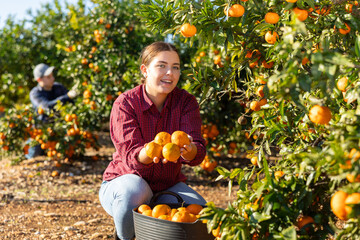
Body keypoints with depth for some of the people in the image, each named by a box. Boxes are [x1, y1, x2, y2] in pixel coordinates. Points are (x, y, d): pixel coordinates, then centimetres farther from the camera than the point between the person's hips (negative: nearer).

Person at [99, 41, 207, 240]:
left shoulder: (186, 102, -9)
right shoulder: (125, 104, -17)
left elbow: (199, 152, -22)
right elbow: (131, 156, -28)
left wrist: (189, 150, -49)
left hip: (168, 186, 3)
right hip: (123, 181, -3)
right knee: (134, 190, -38)